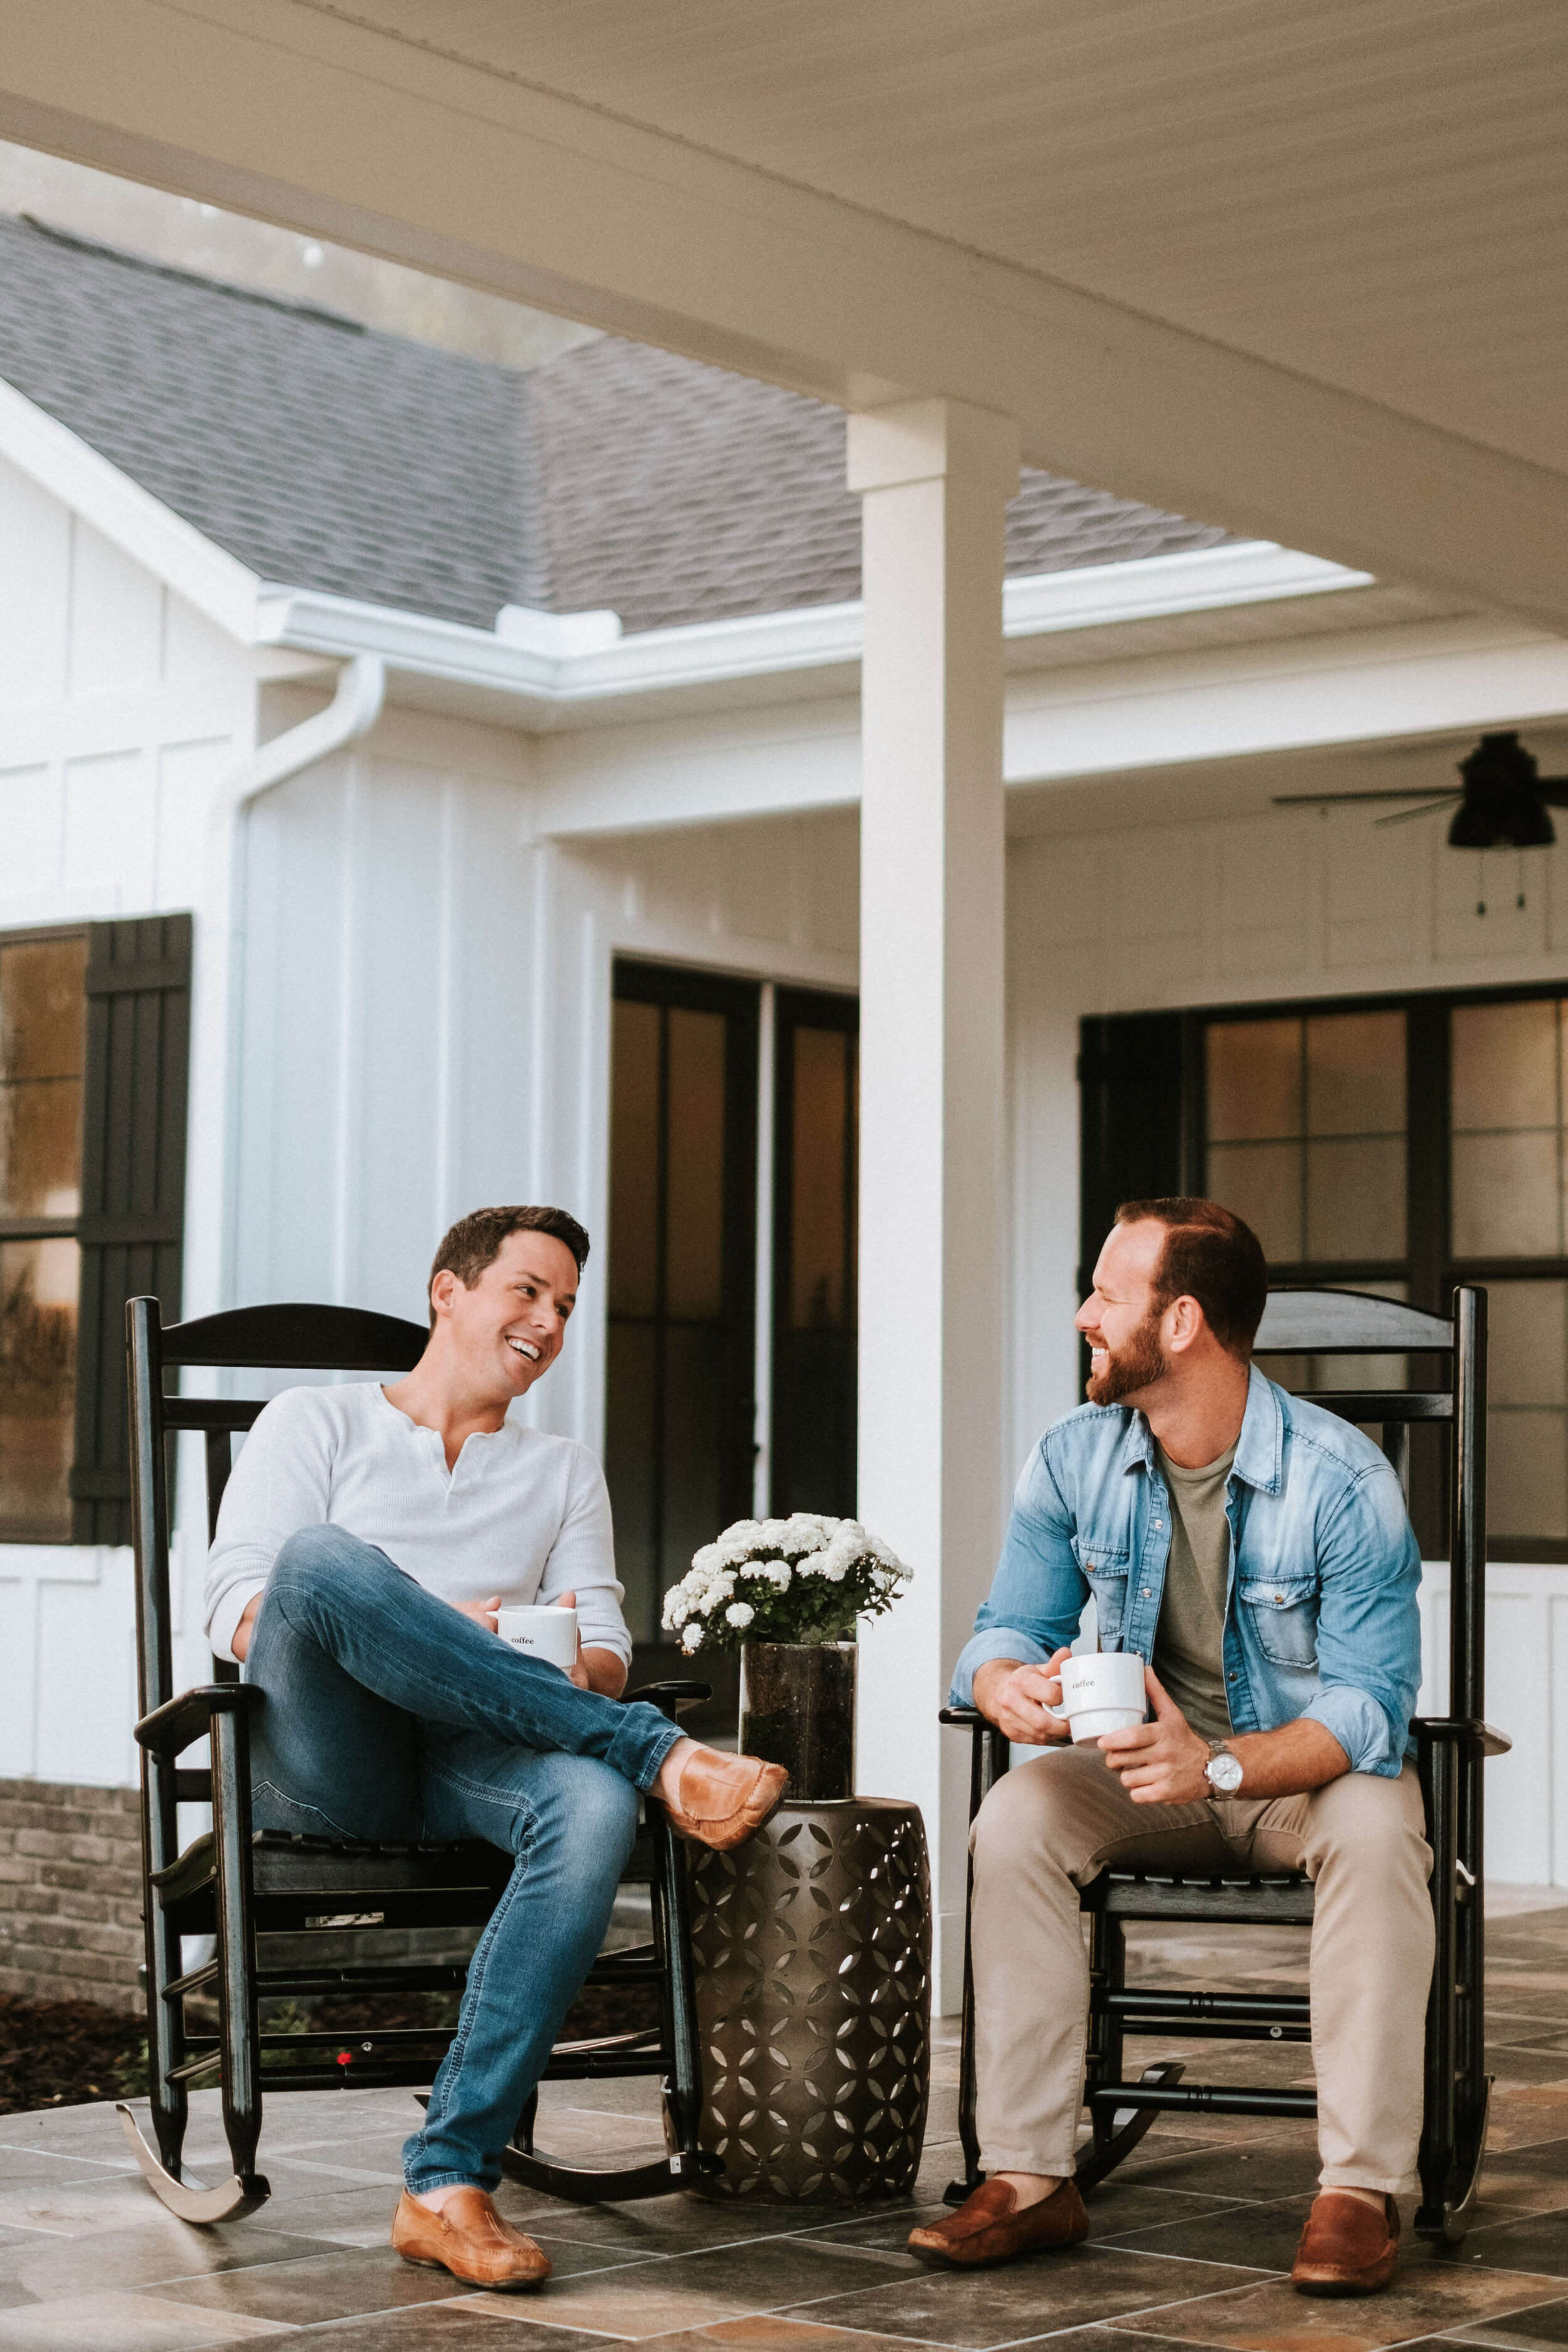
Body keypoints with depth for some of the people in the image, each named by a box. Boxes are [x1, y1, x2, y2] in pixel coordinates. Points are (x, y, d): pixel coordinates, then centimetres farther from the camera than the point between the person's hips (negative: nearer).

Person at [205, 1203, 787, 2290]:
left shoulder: (565, 1469, 28)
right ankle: (663, 1756, -33)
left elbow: (605, 1640, 14)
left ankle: (449, 2180, -37)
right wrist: (439, 1633, -15)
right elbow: (237, 1612, 2)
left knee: (595, 1804, -35)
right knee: (322, 1555, -35)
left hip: (467, 1759, 3)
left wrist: (583, 1673, -13)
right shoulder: (314, 1426, 17)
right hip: (322, 1762, -2)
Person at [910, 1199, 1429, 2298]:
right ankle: (1030, 2177, -24)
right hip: (1146, 1764, 4)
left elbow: (1370, 1708, -25)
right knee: (1015, 1817, -26)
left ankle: (1361, 2189, -31)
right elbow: (1007, 1630, -2)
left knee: (1376, 1828, -36)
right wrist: (1013, 1690, -29)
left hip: (1311, 1771, -3)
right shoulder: (1074, 1460, -6)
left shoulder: (1342, 1480, -20)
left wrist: (1220, 1762, -43)